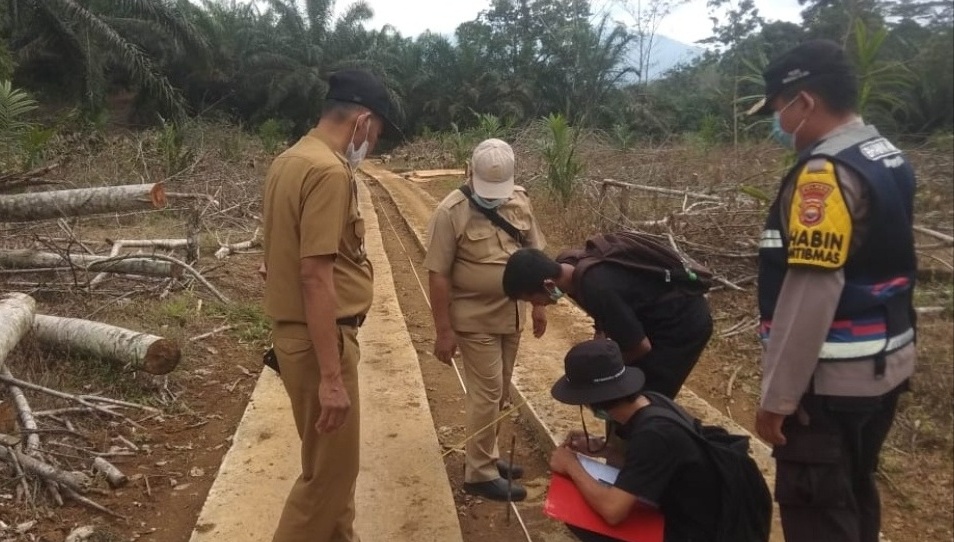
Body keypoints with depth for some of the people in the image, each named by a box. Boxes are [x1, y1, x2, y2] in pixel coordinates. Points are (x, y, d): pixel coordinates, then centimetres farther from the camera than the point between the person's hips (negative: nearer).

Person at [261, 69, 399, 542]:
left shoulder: (290, 161, 10)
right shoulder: (329, 171, -20)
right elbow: (315, 277, -25)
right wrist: (331, 377, -24)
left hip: (296, 330, 10)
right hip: (320, 338, -10)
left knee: (334, 460, 22)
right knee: (329, 469, 3)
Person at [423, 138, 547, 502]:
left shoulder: (520, 200, 2)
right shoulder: (451, 212, -16)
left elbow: (535, 256, 12)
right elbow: (438, 275, -16)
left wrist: (539, 304, 11)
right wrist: (444, 330, -16)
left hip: (511, 315, 6)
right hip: (474, 320, -6)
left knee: (499, 393, 15)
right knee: (487, 393, -2)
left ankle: (485, 456, 32)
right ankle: (480, 473, 12)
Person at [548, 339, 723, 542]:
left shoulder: (654, 434, -31)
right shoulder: (649, 405, -5)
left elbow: (613, 511, -33)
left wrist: (572, 466, -18)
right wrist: (600, 448, -2)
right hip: (678, 516, 9)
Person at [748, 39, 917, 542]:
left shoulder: (827, 172, -21)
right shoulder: (889, 158, 9)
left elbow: (812, 292, -25)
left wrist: (778, 394, -19)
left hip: (832, 380, -9)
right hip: (885, 364, 9)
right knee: (854, 492, 23)